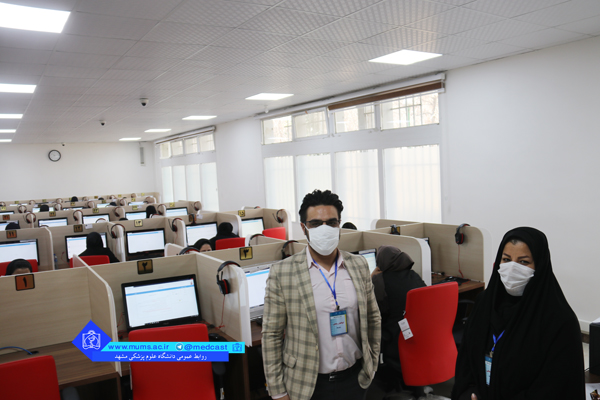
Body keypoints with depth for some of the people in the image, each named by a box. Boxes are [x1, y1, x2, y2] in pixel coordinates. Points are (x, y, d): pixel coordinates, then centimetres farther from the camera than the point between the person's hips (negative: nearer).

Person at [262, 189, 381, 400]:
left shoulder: (359, 265, -1)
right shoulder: (282, 272, -12)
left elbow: (373, 319, 9)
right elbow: (271, 334, -8)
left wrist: (372, 363, 9)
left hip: (354, 378, 3)